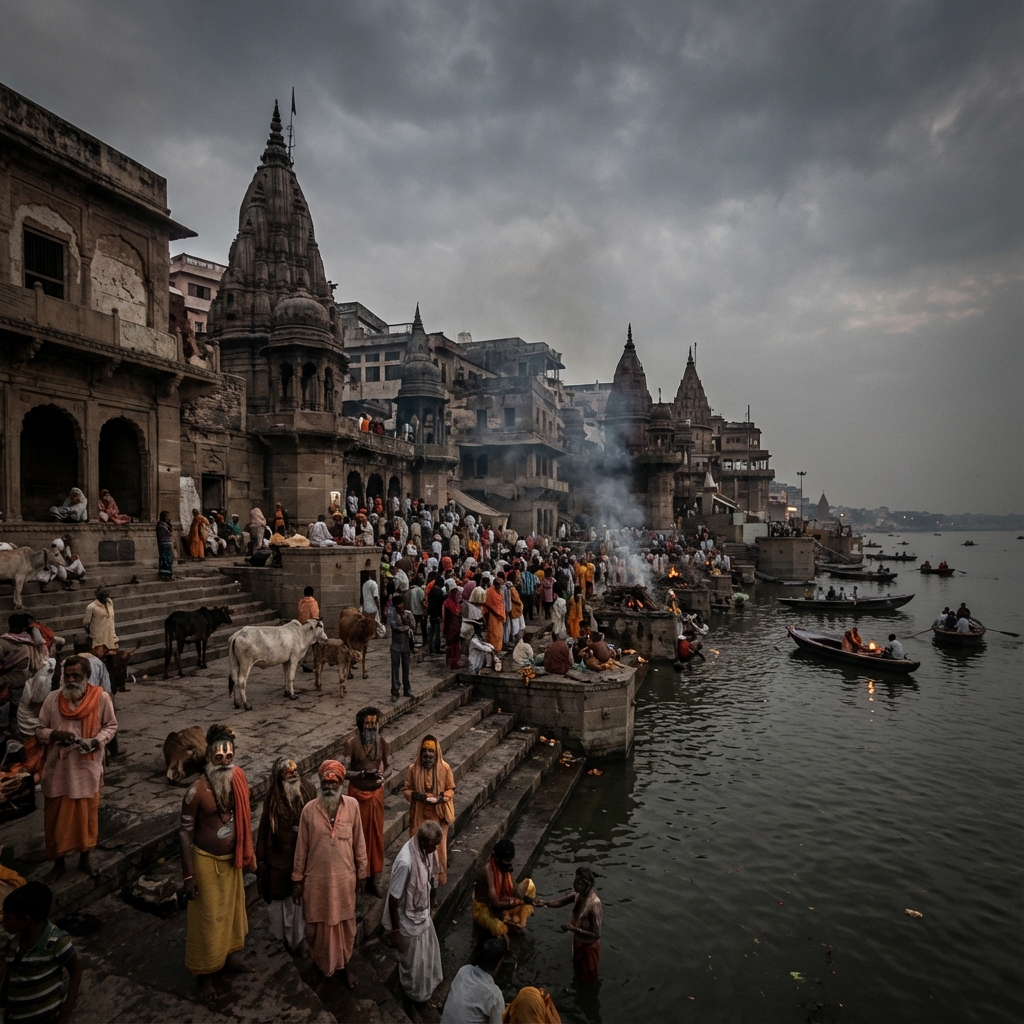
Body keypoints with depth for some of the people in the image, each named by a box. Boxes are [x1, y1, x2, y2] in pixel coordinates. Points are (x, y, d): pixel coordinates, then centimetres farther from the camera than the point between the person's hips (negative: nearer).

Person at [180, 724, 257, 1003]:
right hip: (206, 861, -5)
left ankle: (228, 954, 45)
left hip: (231, 859, 5)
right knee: (207, 918, 11)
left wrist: (246, 854, 10)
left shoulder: (238, 781, -10)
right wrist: (188, 876, -14)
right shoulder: (197, 790, -25)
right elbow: (185, 833, -17)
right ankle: (205, 974, 31)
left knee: (231, 909, 22)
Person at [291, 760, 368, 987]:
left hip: (344, 878, 1)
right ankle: (322, 964, 45)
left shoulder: (352, 806, -12)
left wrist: (361, 871, 3)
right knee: (318, 924, 17)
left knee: (344, 924, 16)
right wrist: (297, 879, 1)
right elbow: (301, 847, -3)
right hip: (316, 879, 0)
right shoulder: (309, 810, -13)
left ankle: (343, 966, 40)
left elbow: (358, 842, -2)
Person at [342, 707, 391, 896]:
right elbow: (344, 770, -14)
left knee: (375, 834, 10)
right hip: (357, 792, -3)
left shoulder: (383, 743, -8)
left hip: (376, 793, 3)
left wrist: (382, 775, -16)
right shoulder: (352, 743, -17)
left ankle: (372, 878, 25)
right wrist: (363, 773, -27)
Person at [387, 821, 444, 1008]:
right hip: (409, 920, -7)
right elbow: (393, 898, -27)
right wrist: (395, 930, -15)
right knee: (413, 960, 20)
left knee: (429, 949, 29)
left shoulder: (425, 851, -14)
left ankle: (430, 981, 56)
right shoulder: (406, 862, -39)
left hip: (423, 913, 7)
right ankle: (415, 993, 48)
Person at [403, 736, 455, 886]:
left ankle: (439, 877, 27)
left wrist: (440, 798, -20)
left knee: (438, 846, 7)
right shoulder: (413, 768, -8)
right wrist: (416, 795, -20)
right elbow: (406, 789, 0)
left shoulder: (445, 768, -10)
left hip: (438, 814, -1)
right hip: (419, 814, 1)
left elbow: (451, 790, -2)